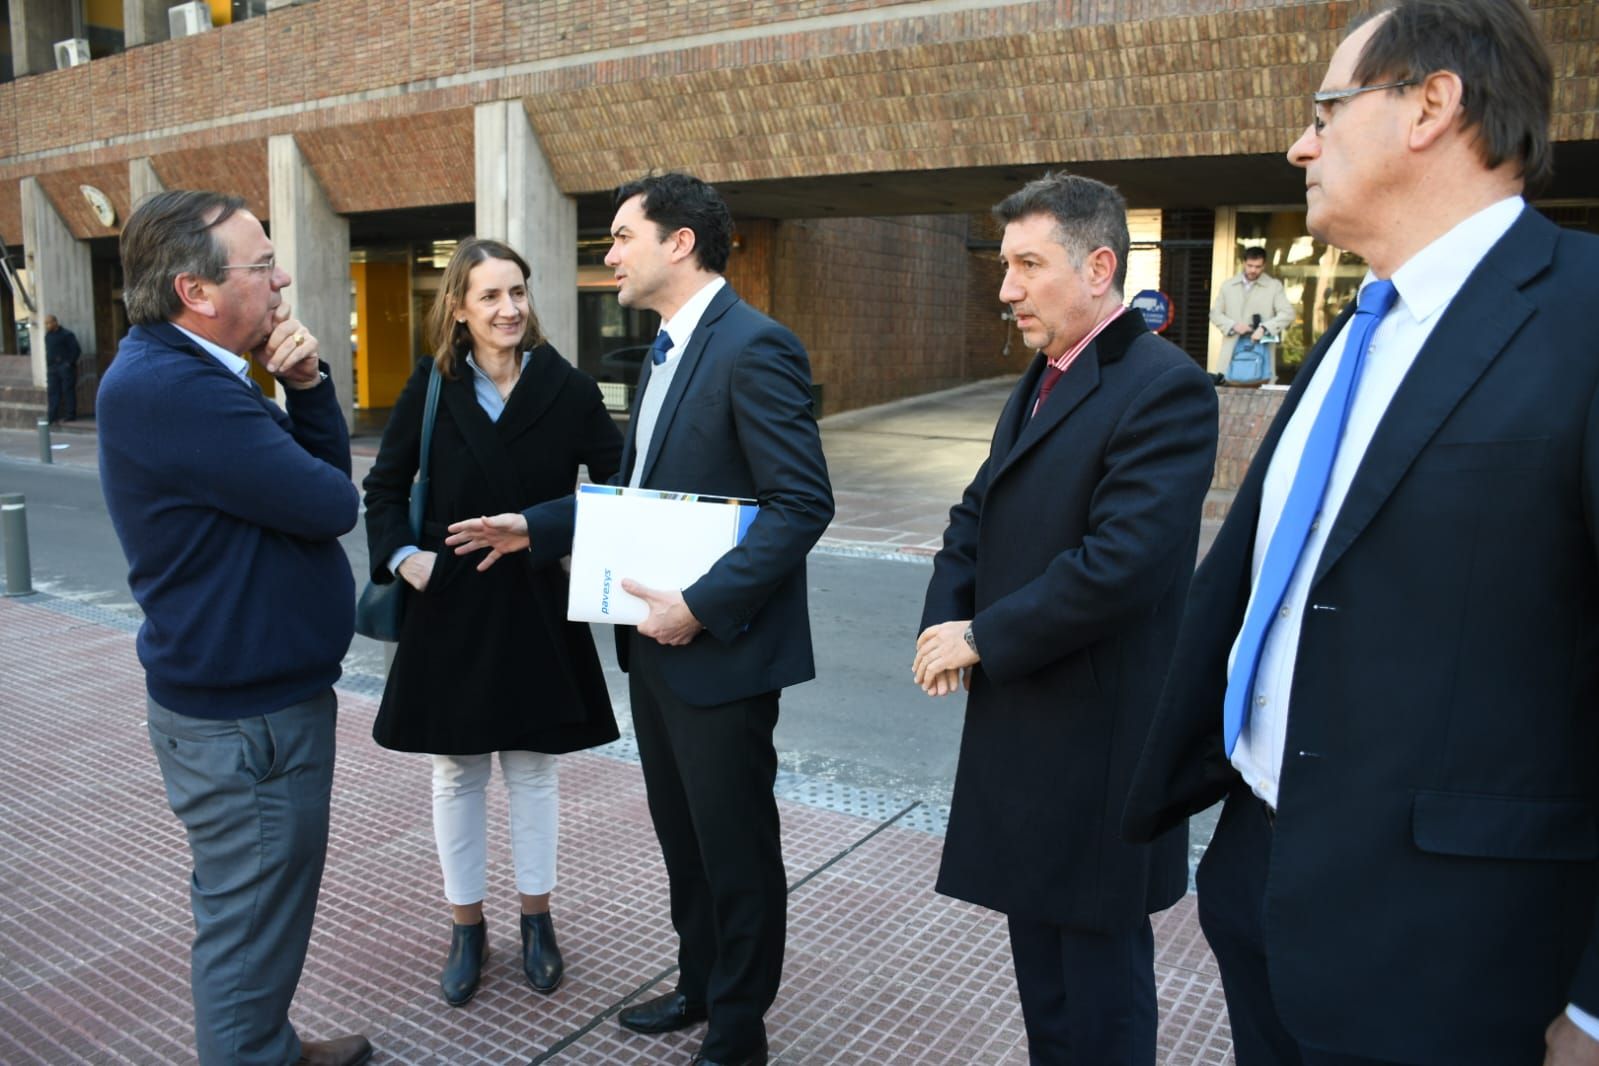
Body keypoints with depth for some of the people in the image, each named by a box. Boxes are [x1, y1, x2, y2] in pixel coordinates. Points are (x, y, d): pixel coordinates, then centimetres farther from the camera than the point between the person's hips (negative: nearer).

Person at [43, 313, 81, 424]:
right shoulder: (47, 336, 15)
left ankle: (70, 415, 5)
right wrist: (48, 366, 13)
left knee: (68, 390, -2)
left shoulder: (66, 334, -7)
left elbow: (76, 350, -10)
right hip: (52, 368, 7)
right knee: (53, 392, 3)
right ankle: (52, 416, 2)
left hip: (65, 368, -7)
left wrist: (69, 363, -12)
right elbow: (48, 352, 21)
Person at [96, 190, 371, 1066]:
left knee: (263, 905, 24)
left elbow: (328, 466, 8)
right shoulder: (168, 388, -24)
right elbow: (329, 505, -25)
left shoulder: (192, 371, 11)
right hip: (242, 717, -11)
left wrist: (305, 384, -8)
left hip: (258, 691, 11)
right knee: (251, 921, 5)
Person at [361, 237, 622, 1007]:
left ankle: (537, 921, 30)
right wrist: (400, 554, -7)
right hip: (450, 607, 1)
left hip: (537, 608, 0)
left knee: (533, 767, 12)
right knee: (457, 772, 11)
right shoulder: (430, 387, -3)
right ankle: (465, 927, 29)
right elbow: (385, 486, 7)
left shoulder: (566, 387, -5)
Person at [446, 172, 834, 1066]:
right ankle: (700, 984, 43)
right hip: (657, 640, 9)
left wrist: (704, 606, -25)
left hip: (721, 647, -9)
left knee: (735, 847, 8)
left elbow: (803, 503, -23)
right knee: (682, 834, 22)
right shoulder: (669, 350, 12)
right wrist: (536, 528, 10)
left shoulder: (754, 348, -18)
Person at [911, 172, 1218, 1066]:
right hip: (1023, 723, 9)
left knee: (1099, 959, 9)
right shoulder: (1042, 380, 12)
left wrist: (982, 638, -17)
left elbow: (1121, 563, -27)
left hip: (1097, 734, -9)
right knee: (1038, 936, 22)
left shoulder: (1164, 387, -18)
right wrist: (945, 622, -3)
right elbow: (977, 514, 14)